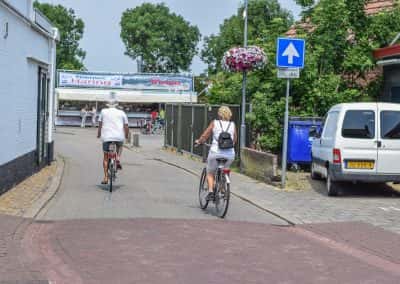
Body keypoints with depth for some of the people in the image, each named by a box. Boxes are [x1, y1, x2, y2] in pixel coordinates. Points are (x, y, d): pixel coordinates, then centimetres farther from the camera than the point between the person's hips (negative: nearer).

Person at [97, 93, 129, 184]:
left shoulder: (103, 111, 8)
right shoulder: (121, 113, 8)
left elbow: (100, 124, 9)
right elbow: (126, 127, 6)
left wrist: (99, 134, 24)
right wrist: (126, 136, 23)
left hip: (107, 137, 0)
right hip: (119, 137, 1)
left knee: (105, 157, 10)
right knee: (120, 147, 34)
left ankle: (106, 177, 3)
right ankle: (118, 159, 9)